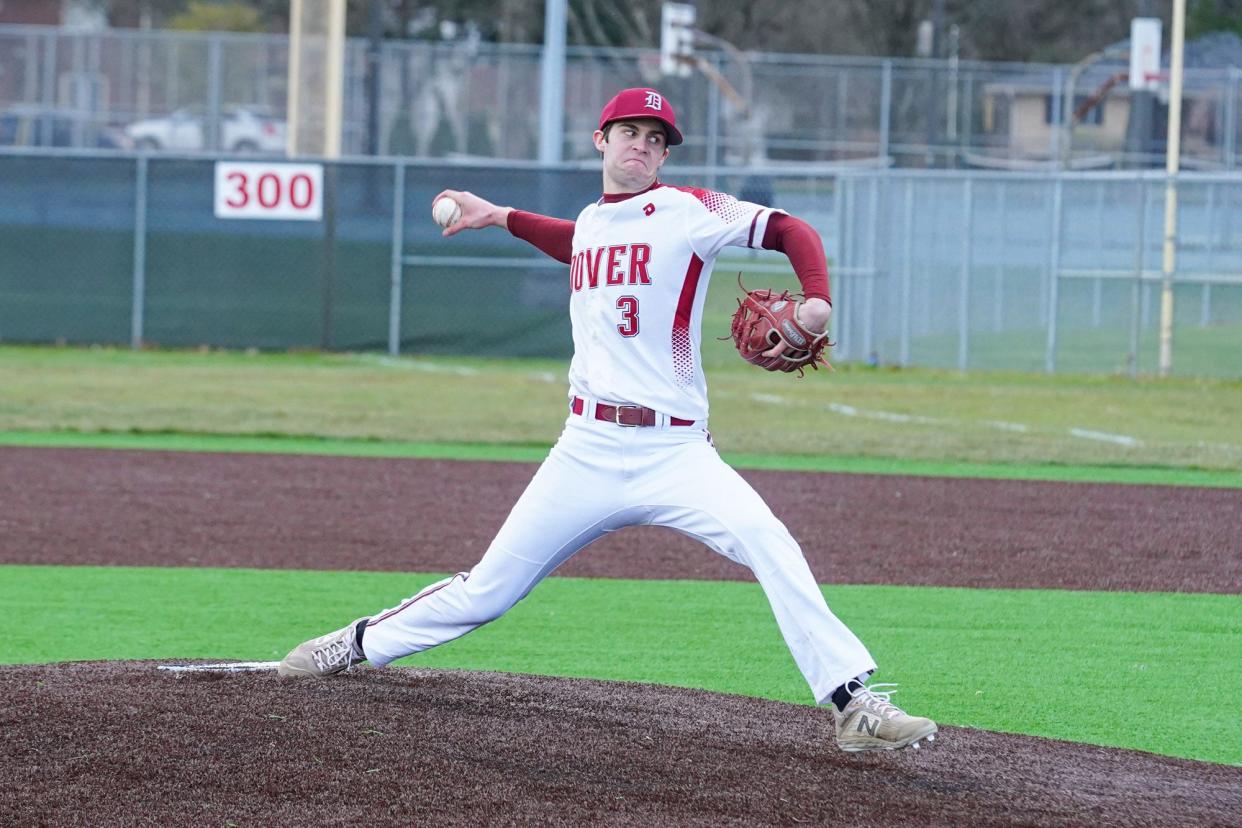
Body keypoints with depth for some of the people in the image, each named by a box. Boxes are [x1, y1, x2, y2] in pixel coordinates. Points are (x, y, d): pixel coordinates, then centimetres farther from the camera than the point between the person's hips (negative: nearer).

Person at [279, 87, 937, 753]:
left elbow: (790, 231, -9)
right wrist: (500, 217, 38)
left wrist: (816, 301, -26)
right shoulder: (590, 223, 16)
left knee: (769, 544, -28)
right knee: (488, 588, 7)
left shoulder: (687, 210, -2)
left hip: (673, 452, -4)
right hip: (588, 449, 4)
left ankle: (854, 703, -29)